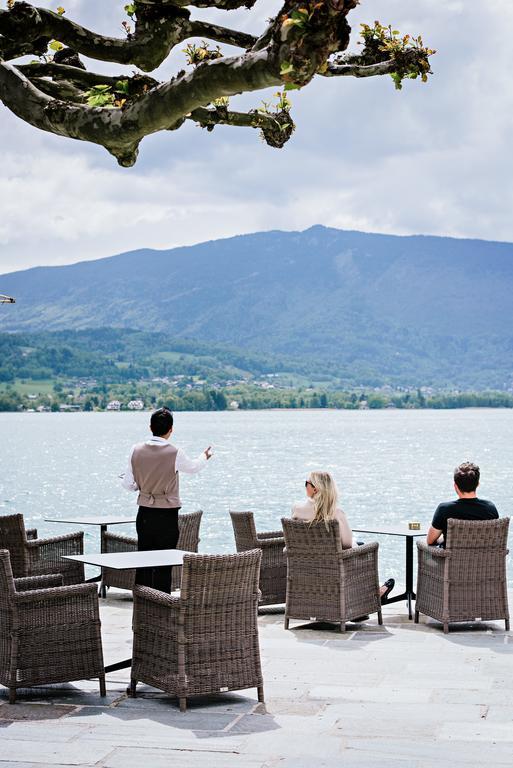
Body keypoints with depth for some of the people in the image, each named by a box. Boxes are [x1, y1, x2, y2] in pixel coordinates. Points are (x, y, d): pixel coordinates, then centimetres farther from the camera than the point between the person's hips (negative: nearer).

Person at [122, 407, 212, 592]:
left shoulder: (136, 450, -4)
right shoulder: (175, 453, -13)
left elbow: (127, 484, 3)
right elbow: (193, 467, 9)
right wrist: (205, 456, 30)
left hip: (144, 514, 4)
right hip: (167, 516, -4)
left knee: (143, 564, 12)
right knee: (163, 566, 1)